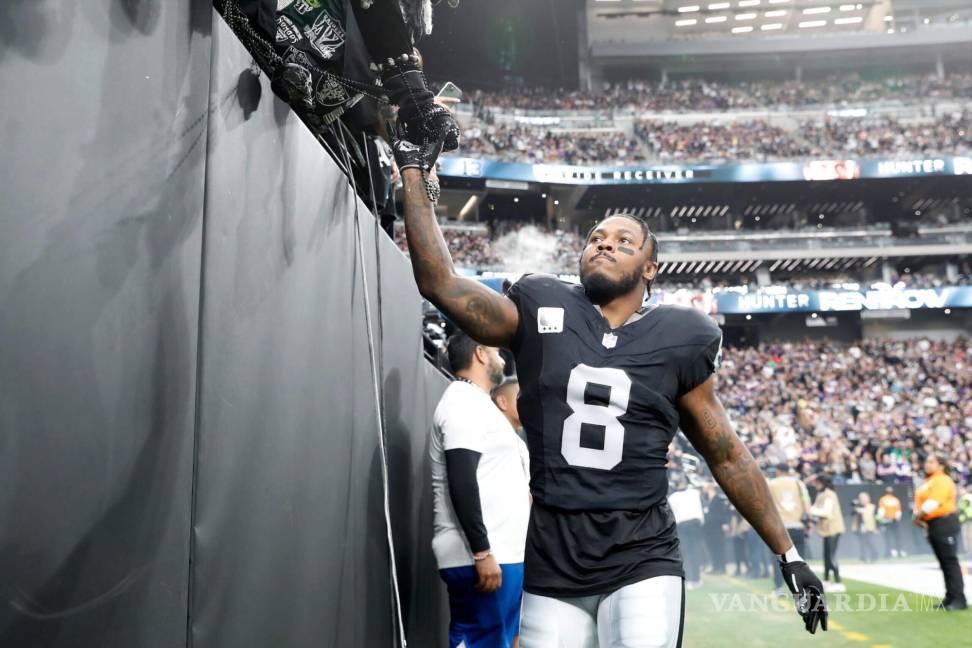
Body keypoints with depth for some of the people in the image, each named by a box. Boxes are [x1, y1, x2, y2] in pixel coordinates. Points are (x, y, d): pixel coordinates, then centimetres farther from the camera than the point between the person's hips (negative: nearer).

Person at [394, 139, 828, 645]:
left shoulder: (675, 342, 3)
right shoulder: (542, 316, 3)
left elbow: (728, 457, 9)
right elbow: (440, 281, -2)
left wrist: (788, 555, 10)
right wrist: (415, 171, 0)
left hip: (642, 564, -1)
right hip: (551, 570, 1)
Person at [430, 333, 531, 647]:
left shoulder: (473, 404, 21)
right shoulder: (465, 404, -10)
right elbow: (461, 482, -19)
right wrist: (482, 552, -22)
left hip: (497, 553, 10)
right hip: (480, 557, -10)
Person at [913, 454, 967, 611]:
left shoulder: (943, 480, -12)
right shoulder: (927, 482, 19)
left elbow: (933, 502, -21)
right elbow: (920, 501, 19)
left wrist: (919, 515, -13)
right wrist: (918, 517, 3)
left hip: (944, 522, -10)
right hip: (932, 524, 10)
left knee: (950, 561, -10)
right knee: (943, 562, 11)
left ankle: (959, 599, -9)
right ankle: (950, 598, 15)